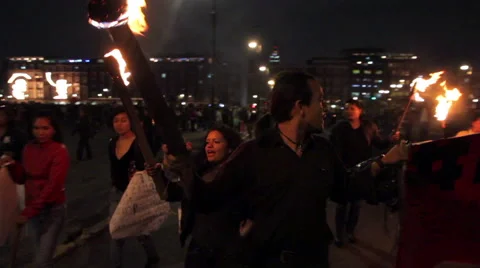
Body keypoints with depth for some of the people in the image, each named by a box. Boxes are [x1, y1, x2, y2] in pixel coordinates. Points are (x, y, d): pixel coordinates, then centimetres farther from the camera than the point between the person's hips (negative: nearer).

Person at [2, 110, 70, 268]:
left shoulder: (60, 151, -15)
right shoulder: (29, 148, 3)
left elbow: (52, 186, -20)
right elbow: (21, 179, 8)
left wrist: (28, 212, -20)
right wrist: (12, 165, -12)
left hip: (53, 210, -6)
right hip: (33, 209, 6)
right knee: (43, 254, 21)